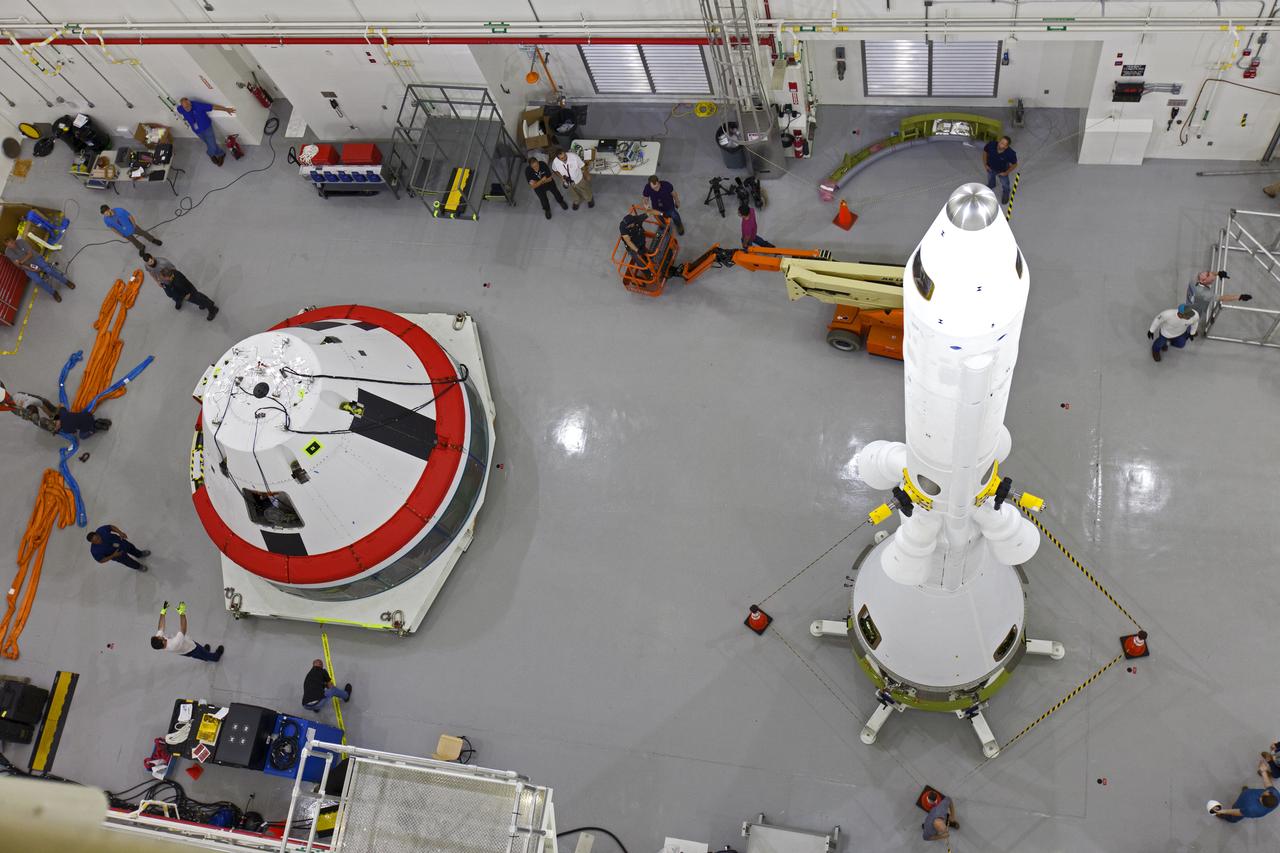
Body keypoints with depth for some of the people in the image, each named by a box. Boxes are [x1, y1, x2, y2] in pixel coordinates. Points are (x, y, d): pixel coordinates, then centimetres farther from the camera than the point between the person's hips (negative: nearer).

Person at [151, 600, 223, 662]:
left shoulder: (157, 642, -29)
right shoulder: (174, 644, -51)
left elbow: (160, 628, -15)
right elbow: (183, 629, -50)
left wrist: (163, 611, -14)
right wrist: (182, 613, -50)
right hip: (192, 649, -6)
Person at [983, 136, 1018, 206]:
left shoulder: (1011, 153, -40)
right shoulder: (991, 145, -37)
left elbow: (1014, 164, -20)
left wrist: (1006, 173, -13)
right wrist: (985, 164, -6)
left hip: (1002, 171, -2)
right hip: (991, 168, 2)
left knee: (1005, 184, 24)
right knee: (990, 179, 35)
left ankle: (1005, 194, 59)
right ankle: (991, 185, 71)